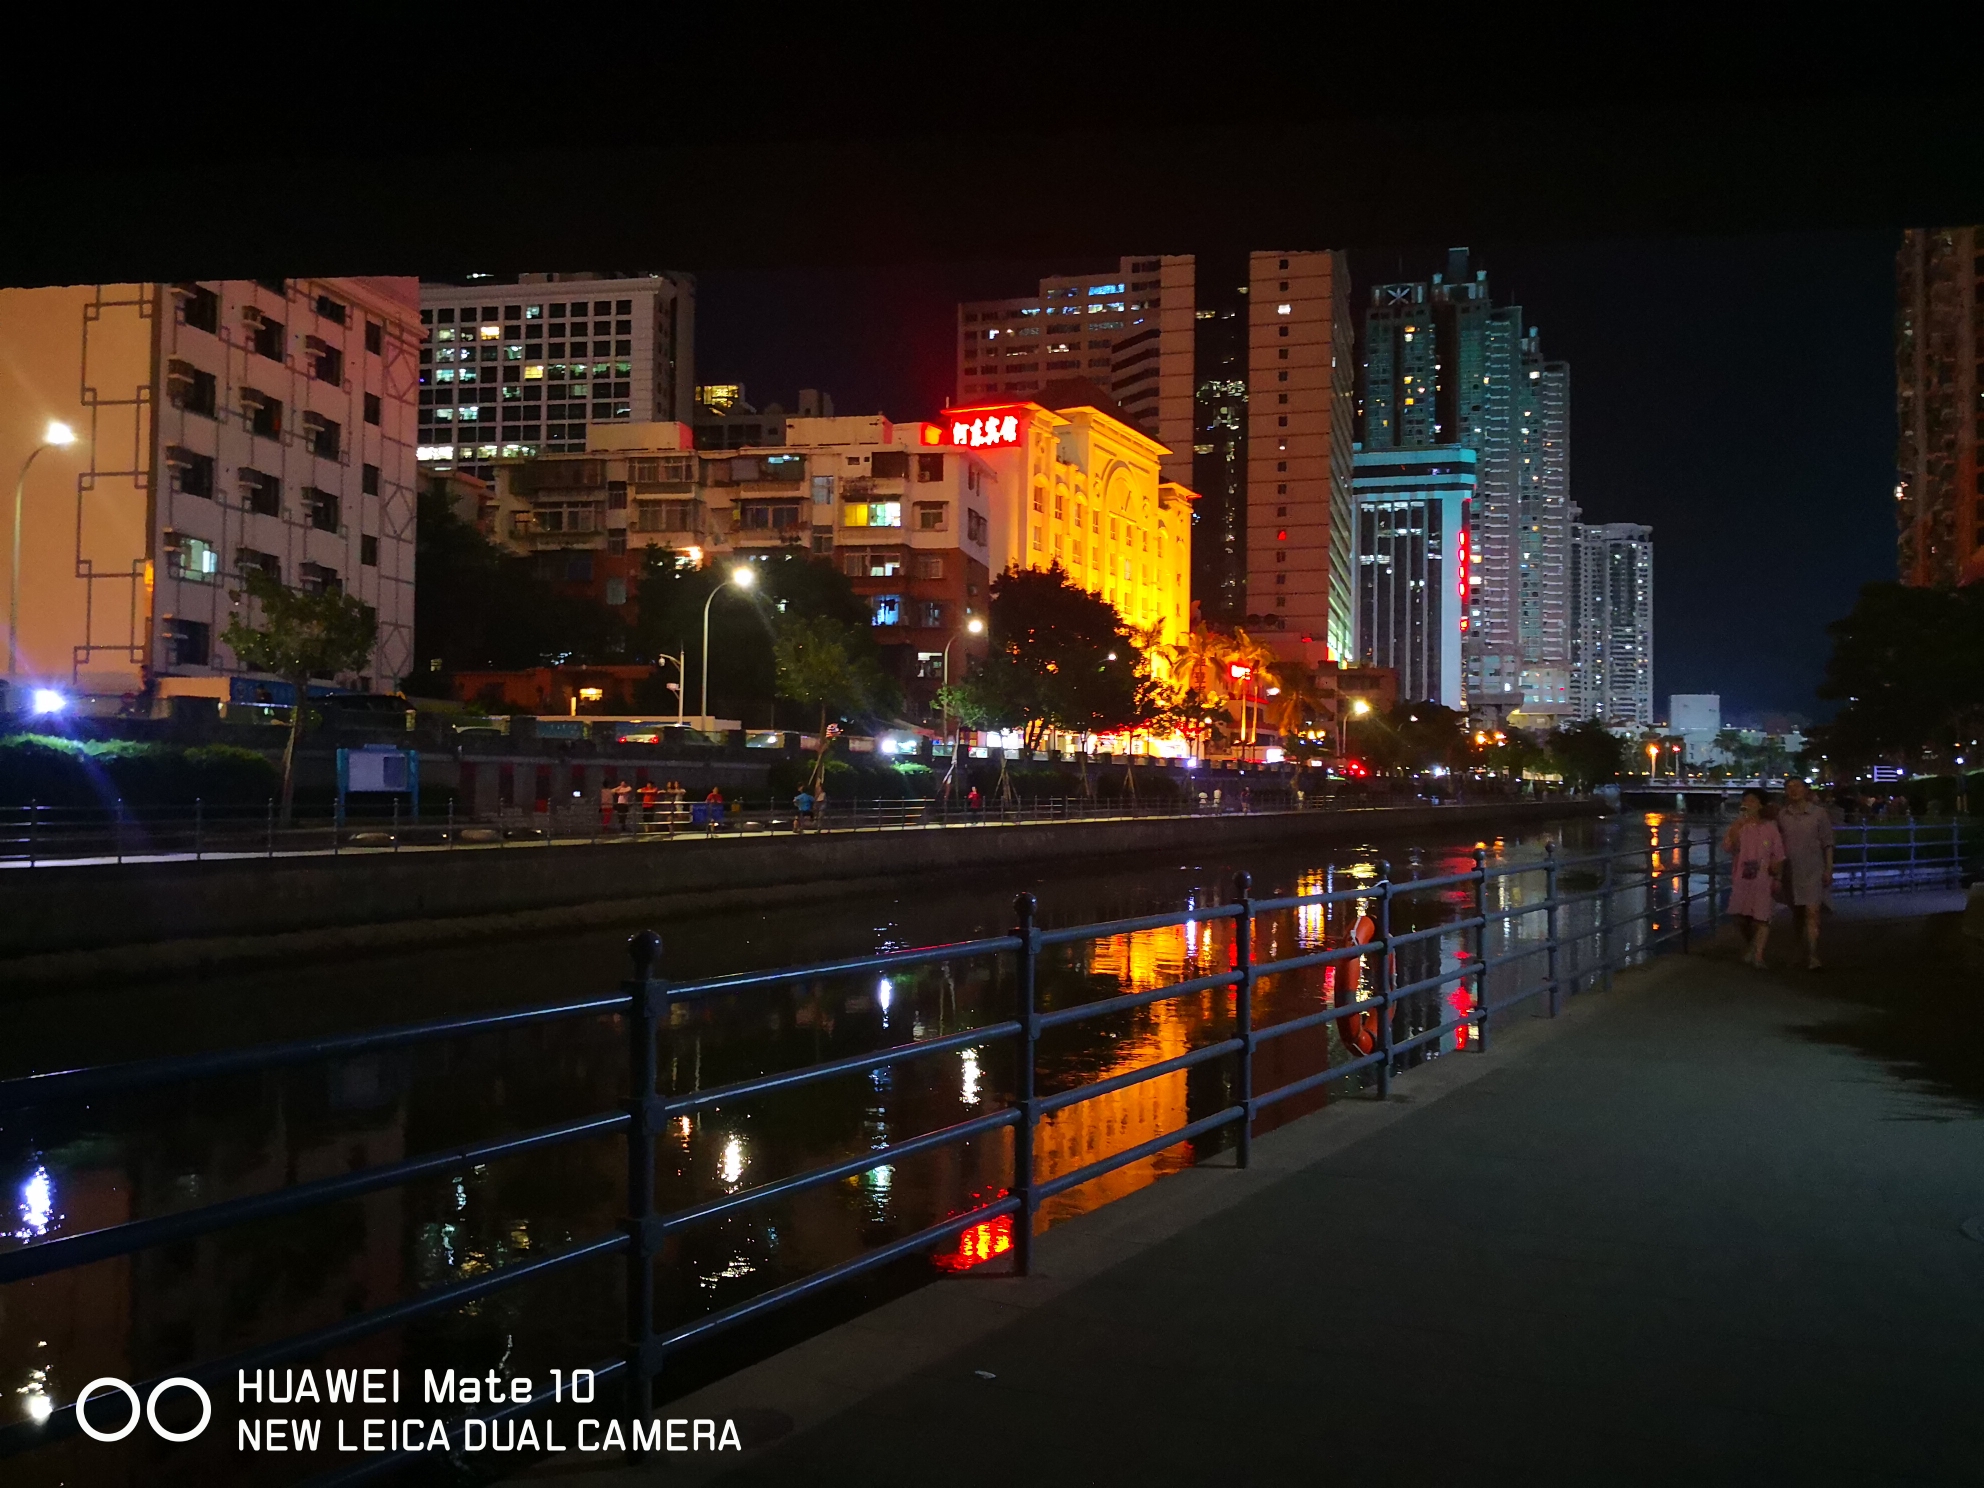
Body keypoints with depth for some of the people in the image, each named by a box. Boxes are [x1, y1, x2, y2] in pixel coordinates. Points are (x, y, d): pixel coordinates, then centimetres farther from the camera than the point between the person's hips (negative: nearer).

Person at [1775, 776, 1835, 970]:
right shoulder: (1782, 815, 5)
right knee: (1797, 914, 14)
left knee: (1812, 913, -13)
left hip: (1813, 870, -3)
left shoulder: (1818, 813, -2)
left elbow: (1827, 843, 0)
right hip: (1791, 871, 3)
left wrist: (1828, 869, -5)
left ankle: (1812, 957, -16)